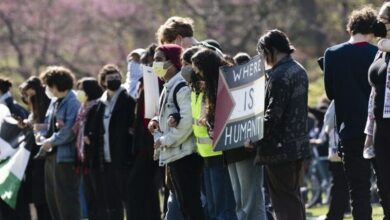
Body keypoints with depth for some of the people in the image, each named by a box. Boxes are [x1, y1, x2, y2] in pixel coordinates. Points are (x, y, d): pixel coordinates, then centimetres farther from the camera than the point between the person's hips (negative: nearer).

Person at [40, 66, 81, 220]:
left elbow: (70, 131, -22)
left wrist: (52, 141, -13)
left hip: (66, 157, -10)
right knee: (52, 196, 14)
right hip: (52, 155, 10)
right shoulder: (54, 102, 13)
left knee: (66, 197, -5)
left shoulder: (72, 103, -16)